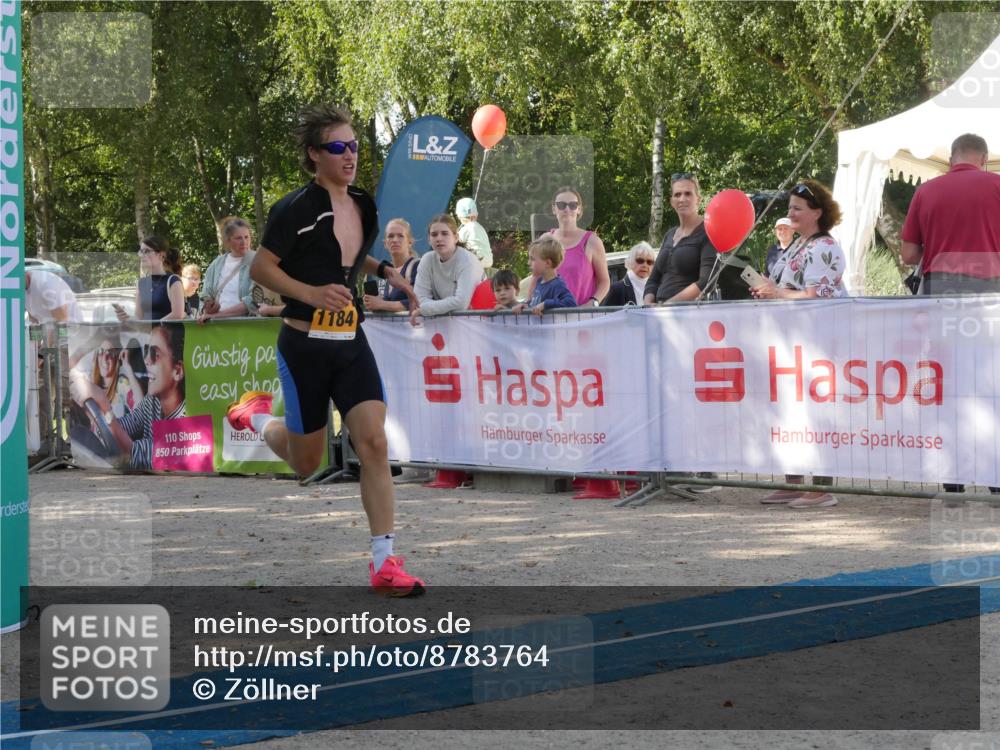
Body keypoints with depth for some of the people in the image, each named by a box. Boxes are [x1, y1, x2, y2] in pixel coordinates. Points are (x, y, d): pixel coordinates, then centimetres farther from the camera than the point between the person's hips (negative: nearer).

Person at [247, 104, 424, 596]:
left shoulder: (365, 207, 7)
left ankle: (384, 564, -9)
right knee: (305, 464, 9)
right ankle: (257, 415, 43)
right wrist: (312, 293, -22)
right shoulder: (296, 208, -13)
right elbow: (260, 268, -10)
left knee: (374, 445, -11)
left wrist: (385, 271, 8)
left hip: (351, 344, 5)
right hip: (304, 347, -5)